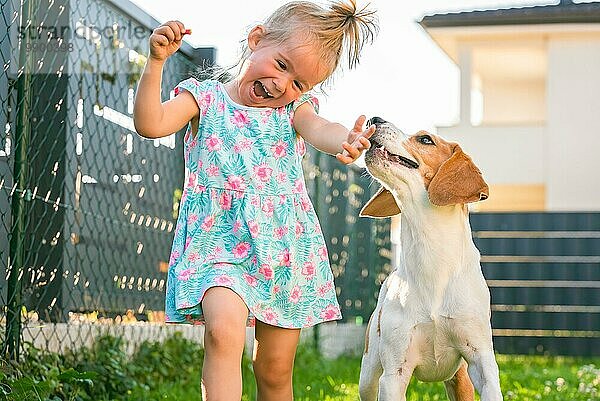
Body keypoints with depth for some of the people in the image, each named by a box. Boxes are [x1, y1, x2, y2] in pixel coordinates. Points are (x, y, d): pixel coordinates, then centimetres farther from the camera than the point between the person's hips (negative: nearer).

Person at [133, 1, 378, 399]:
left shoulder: (295, 109, 7)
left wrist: (344, 140, -41)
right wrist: (156, 62, -23)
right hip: (219, 243, -3)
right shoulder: (205, 98, 3)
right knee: (224, 329, -31)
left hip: (286, 249, 3)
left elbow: (320, 129, -17)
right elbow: (150, 124, -12)